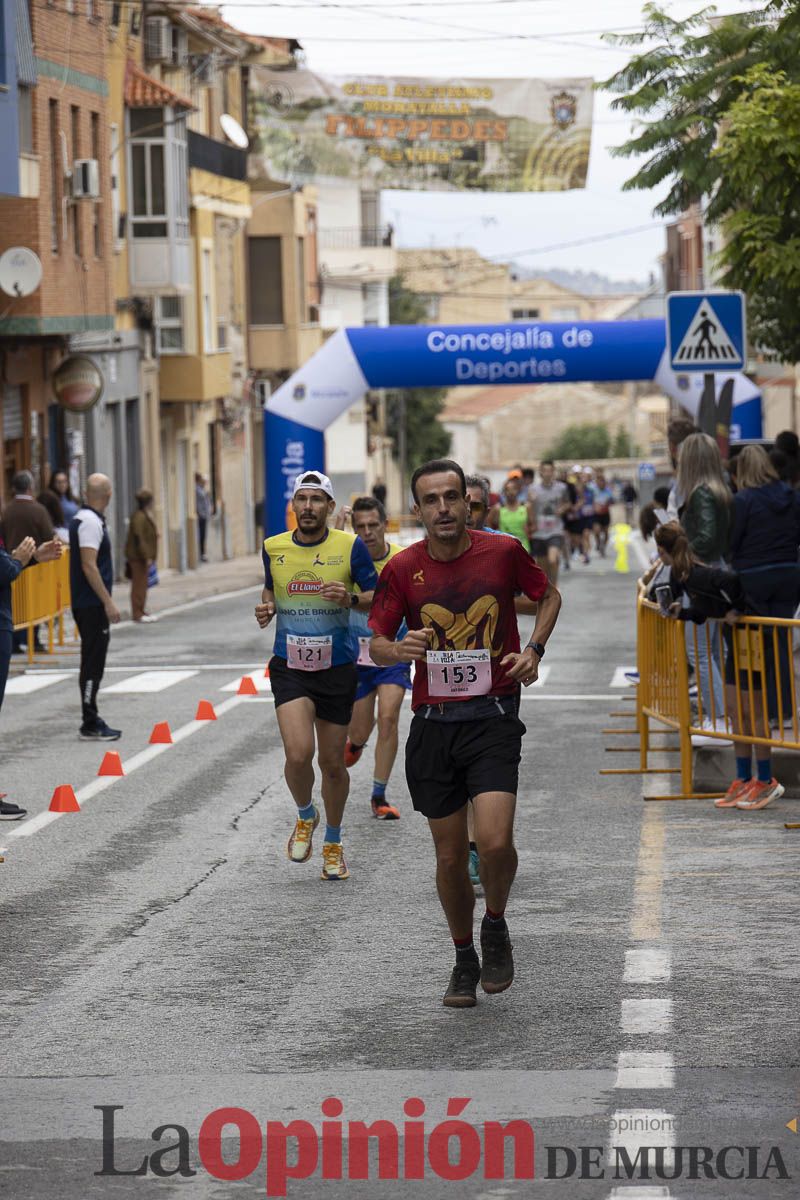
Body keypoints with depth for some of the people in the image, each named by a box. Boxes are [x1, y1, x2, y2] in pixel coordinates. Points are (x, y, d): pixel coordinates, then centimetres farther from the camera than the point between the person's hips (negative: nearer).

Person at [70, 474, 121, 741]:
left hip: (85, 603, 10)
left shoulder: (80, 519, 14)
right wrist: (108, 602, -21)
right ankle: (91, 725, -7)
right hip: (93, 604, -10)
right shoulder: (91, 522, -16)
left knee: (92, 663, 14)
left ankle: (91, 720, 18)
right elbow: (89, 566, -22)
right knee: (93, 664, -8)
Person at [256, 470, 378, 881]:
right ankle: (305, 817, 14)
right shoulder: (273, 548, 2)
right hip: (289, 667, 1)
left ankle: (333, 843, 29)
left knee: (332, 763, 7)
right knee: (298, 754, -17)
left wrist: (351, 598, -20)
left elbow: (378, 598, 0)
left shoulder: (350, 546, -5)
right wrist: (266, 608, -2)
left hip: (337, 667, -1)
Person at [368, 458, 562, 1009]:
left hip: (493, 719, -2)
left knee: (494, 841, -19)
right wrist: (399, 649, -18)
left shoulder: (503, 552, -4)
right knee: (451, 856, 6)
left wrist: (534, 650, -1)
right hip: (433, 724, 2)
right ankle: (464, 960, 27)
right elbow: (377, 644, 5)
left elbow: (549, 595, 14)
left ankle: (496, 925, 12)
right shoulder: (402, 569, -1)